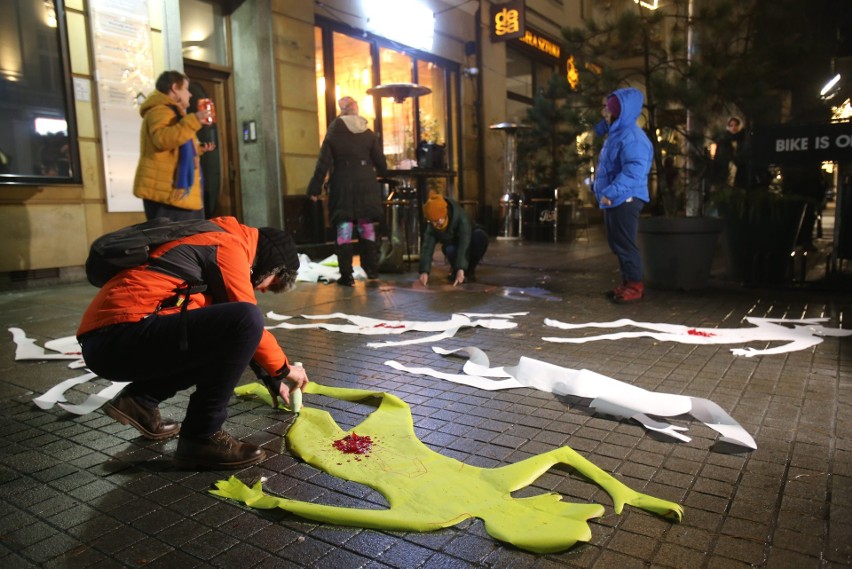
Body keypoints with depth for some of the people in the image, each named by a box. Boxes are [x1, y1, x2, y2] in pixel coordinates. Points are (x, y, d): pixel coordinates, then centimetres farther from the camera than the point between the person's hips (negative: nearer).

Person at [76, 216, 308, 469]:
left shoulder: (213, 244, 27)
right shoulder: (229, 245, -2)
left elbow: (227, 326, 35)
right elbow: (247, 321, -6)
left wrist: (272, 379, 37)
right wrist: (284, 369, 11)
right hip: (121, 335, -10)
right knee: (246, 319, -21)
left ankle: (140, 400, 14)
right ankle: (201, 437, -10)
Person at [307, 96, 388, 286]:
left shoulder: (333, 135, -2)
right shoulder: (369, 134, 3)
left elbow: (323, 165, -4)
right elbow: (380, 162, 6)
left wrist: (315, 189, 1)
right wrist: (384, 175, 26)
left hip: (342, 187, -2)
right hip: (367, 186, 2)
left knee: (344, 230, 1)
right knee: (367, 227, 13)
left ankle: (346, 275, -1)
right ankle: (372, 269, 19)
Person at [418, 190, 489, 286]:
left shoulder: (461, 218, -35)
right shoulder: (431, 226, -23)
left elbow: (464, 244, -44)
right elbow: (427, 248, -29)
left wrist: (461, 269, -54)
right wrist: (424, 271, -43)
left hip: (469, 246, -1)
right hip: (453, 245, 1)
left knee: (480, 235, -35)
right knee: (449, 250, -36)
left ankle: (470, 270, -14)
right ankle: (455, 269, -2)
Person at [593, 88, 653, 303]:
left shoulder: (631, 136, -16)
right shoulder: (616, 134, 17)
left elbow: (634, 170, -27)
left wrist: (610, 192, -30)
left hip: (625, 200, -10)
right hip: (614, 200, 10)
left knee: (625, 244, -5)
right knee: (617, 243, 13)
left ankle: (635, 286, 3)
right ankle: (627, 283, 21)